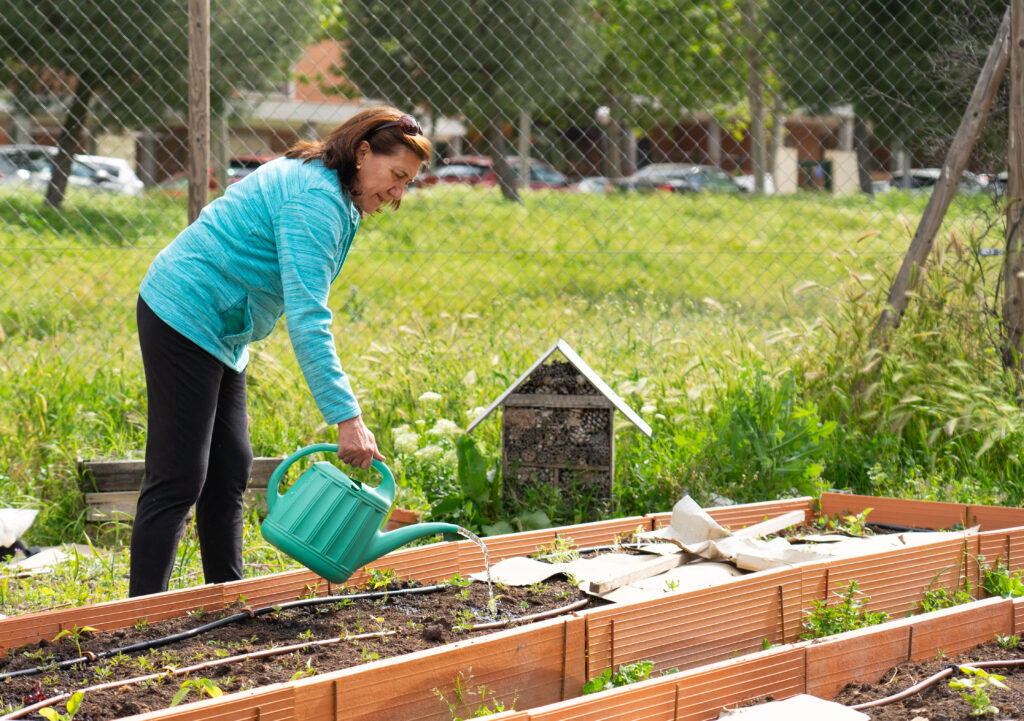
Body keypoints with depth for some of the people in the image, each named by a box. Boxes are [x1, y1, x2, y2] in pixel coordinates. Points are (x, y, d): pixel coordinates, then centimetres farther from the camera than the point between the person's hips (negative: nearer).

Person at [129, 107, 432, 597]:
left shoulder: (336, 198, 11)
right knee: (178, 479, -12)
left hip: (220, 331, 11)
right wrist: (346, 418, -32)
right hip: (186, 320, -11)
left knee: (229, 470, 12)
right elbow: (306, 318, -29)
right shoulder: (315, 199, -21)